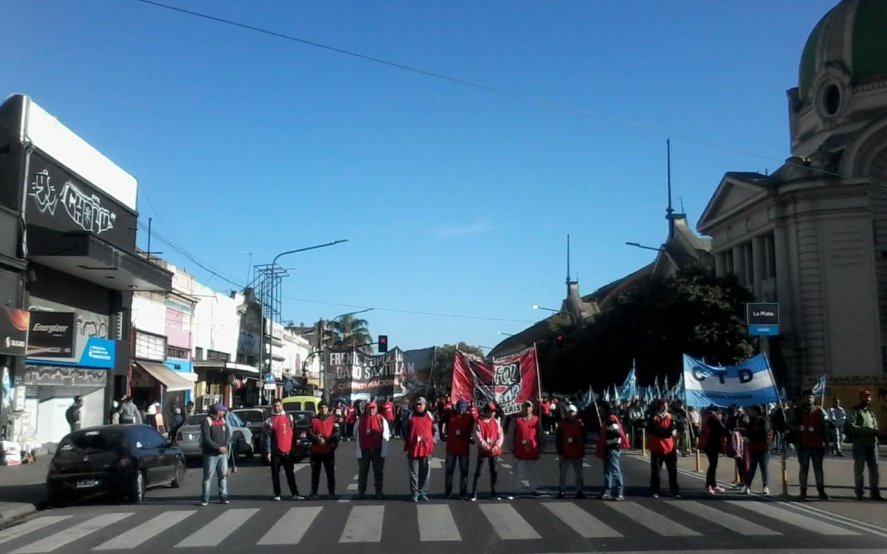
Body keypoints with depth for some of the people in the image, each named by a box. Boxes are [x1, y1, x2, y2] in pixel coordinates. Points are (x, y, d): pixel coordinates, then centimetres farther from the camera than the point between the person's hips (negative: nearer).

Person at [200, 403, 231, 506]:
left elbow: (228, 434, 7)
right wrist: (218, 448, -20)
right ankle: (204, 499, 5)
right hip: (211, 454, -6)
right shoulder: (207, 421, -10)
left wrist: (225, 446, -10)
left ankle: (223, 497, 13)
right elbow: (206, 438, -17)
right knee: (208, 477, -2)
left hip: (223, 453, 6)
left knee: (223, 475, 6)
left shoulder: (223, 420, 11)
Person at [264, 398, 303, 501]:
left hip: (287, 451, 3)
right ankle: (277, 494, 10)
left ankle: (295, 494, 6)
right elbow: (267, 437, -6)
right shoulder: (269, 420, -2)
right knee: (275, 473, 4)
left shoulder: (289, 417, 9)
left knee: (290, 473, 5)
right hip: (275, 451, -3)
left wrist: (293, 448, 10)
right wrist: (268, 452, -13)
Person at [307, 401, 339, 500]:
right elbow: (309, 433, -4)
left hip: (329, 451, -1)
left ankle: (332, 492, 9)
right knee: (315, 473, 6)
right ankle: (313, 492, 14)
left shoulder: (333, 419, 4)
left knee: (330, 473, 3)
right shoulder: (313, 419, 7)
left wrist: (326, 440, -19)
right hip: (315, 451, 1)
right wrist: (317, 439, -20)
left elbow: (336, 434, -6)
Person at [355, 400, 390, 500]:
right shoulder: (360, 420, 3)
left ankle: (379, 492, 15)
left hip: (378, 451, -1)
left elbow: (386, 435, 2)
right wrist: (357, 447, 8)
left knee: (378, 473, 7)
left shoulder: (381, 419, -1)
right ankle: (361, 492, 15)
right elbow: (356, 434, 12)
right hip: (364, 450, 1)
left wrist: (384, 451, -2)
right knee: (362, 473, 7)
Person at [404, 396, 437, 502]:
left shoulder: (430, 416, 6)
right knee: (414, 473, 2)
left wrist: (433, 440, 3)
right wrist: (407, 442, 4)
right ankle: (414, 493, 8)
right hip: (413, 449, -1)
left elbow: (435, 430, 13)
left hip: (426, 448, 1)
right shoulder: (410, 416, 4)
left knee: (425, 472, 5)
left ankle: (422, 493, 15)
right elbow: (404, 430, 10)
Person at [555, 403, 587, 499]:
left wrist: (578, 442, -14)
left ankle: (579, 491, 14)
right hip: (565, 454, 0)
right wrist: (560, 452, -4)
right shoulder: (561, 424, 0)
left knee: (579, 474, 6)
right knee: (563, 474, 4)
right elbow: (557, 439, 0)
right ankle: (562, 491, 12)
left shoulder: (580, 424, 1)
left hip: (578, 454, 1)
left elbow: (584, 438, 5)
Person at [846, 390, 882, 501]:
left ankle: (875, 493, 14)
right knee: (859, 469, 2)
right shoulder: (856, 412, -3)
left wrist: (875, 432, -6)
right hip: (860, 445, -6)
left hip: (872, 444, 6)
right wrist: (867, 430, -22)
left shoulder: (871, 412, 18)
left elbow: (875, 427, 18)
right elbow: (851, 426, -16)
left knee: (874, 468, 6)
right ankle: (859, 493, 10)